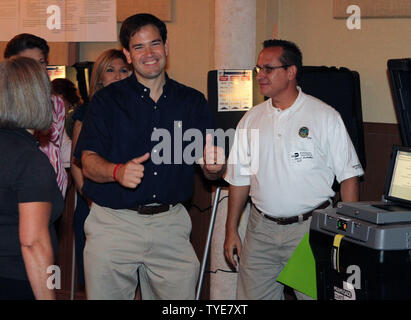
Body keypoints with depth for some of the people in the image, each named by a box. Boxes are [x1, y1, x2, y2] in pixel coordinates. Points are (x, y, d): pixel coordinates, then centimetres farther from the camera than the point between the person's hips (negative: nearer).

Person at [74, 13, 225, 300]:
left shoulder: (193, 102, 8)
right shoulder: (107, 100, 2)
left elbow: (211, 171, 6)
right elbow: (89, 163, -6)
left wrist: (214, 166, -18)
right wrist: (118, 171, -27)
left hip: (172, 223, 2)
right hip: (113, 223, -1)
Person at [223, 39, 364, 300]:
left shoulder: (325, 116, -2)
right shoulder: (251, 120, 10)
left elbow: (348, 176, -2)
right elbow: (239, 178, 14)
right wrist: (231, 230, 11)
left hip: (310, 229, -3)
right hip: (261, 229, 4)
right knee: (251, 295, 4)